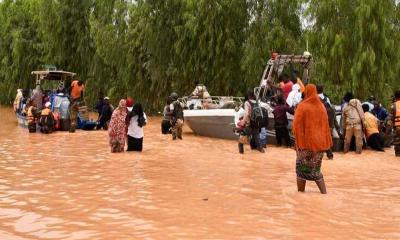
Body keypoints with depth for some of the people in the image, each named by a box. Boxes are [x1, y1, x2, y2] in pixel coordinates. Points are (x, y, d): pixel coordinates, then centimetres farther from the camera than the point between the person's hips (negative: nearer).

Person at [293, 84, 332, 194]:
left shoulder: (302, 106, -8)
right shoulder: (321, 106, 6)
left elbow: (297, 126, -12)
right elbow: (326, 125, 9)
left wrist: (298, 142, -9)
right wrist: (326, 143, 12)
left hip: (306, 142, -4)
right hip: (319, 143, 4)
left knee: (302, 169, 8)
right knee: (316, 169, 15)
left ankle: (300, 193, 9)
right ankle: (324, 192, 8)